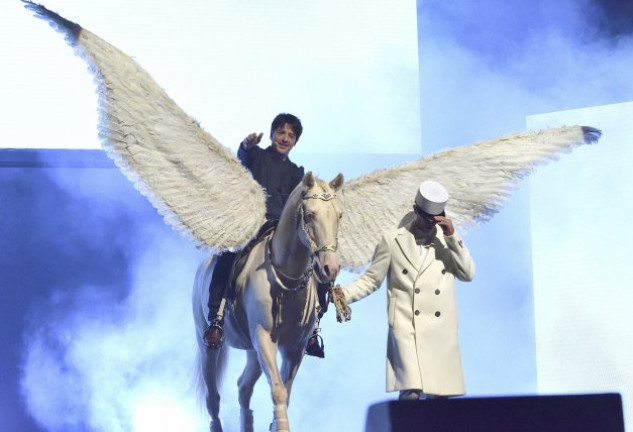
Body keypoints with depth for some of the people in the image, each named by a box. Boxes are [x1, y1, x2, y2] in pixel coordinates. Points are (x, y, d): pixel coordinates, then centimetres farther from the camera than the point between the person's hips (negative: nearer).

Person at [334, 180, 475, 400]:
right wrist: (346, 293, -6)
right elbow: (372, 279, 11)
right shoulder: (393, 240, 9)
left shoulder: (448, 240, 16)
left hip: (441, 331, 3)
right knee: (411, 390, -20)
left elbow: (468, 274, 5)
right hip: (406, 327, -3)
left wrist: (452, 237, -3)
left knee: (438, 394, 0)